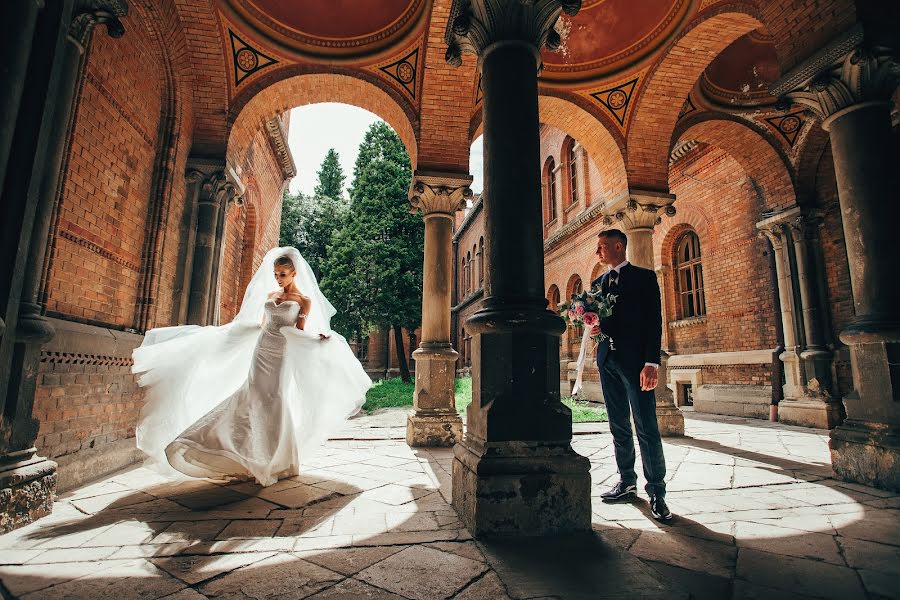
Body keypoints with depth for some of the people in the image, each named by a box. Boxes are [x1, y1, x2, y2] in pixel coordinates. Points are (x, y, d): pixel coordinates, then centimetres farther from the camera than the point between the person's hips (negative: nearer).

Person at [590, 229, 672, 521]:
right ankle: (627, 482, 24)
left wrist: (652, 363, -16)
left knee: (647, 428, -3)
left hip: (635, 360, -5)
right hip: (608, 360, 6)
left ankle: (656, 492, 8)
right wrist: (594, 328, -4)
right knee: (619, 426, 12)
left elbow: (654, 321, -7)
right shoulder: (598, 283, 16)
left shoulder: (643, 277, 0)